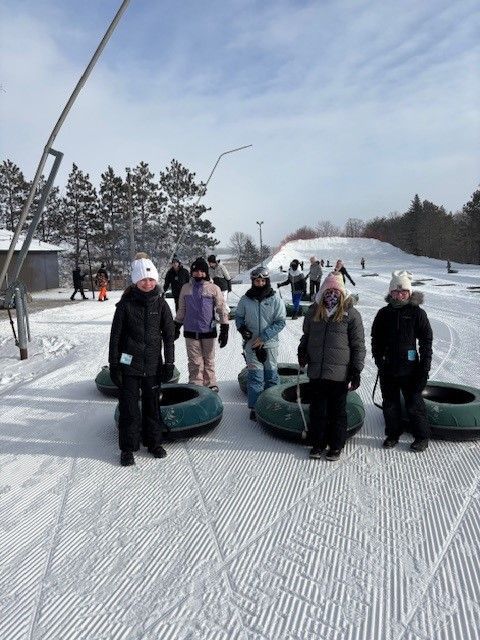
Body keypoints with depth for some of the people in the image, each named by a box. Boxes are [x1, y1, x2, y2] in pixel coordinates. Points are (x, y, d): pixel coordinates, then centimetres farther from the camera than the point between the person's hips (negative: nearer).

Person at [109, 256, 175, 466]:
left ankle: (154, 442, 30)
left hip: (153, 365, 2)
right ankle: (128, 448, 20)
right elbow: (116, 336, -3)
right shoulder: (126, 304, -6)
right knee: (129, 407, 4)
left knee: (152, 405, 13)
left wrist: (169, 363, 0)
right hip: (129, 364, -2)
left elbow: (169, 335, 3)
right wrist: (114, 364, -4)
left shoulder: (160, 304, 0)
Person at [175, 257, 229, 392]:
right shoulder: (186, 288, 5)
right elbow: (181, 310, 14)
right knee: (195, 362, 5)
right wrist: (176, 327, 15)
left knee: (209, 360, 10)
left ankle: (210, 384, 23)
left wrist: (224, 330, -6)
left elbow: (222, 310, -2)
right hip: (190, 331, 2)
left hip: (208, 331, -1)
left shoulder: (214, 288, -3)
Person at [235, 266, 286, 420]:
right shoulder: (245, 299, 0)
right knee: (255, 375, -1)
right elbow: (238, 316, 13)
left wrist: (263, 337, -13)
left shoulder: (275, 299, -5)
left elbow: (280, 322, -7)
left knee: (271, 374, 11)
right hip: (251, 344, 0)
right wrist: (241, 328, -9)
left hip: (270, 343, 0)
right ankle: (254, 407, 9)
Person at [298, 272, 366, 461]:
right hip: (316, 372, 3)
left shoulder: (351, 314, -5)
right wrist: (302, 350, -1)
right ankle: (317, 443, 29)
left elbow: (358, 345, -3)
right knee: (317, 409, 12)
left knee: (337, 410, 11)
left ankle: (336, 446, 27)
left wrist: (356, 371, -7)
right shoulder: (313, 311, 6)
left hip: (339, 373, -3)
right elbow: (306, 335, 18)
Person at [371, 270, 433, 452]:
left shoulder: (417, 313, -6)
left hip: (409, 368, -3)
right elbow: (376, 339, 9)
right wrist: (379, 359, -1)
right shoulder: (384, 313, 3)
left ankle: (422, 437, 25)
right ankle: (393, 434, 32)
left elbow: (426, 340, -4)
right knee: (389, 403, 14)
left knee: (414, 404, 6)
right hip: (387, 369, 3)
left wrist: (425, 367, -7)